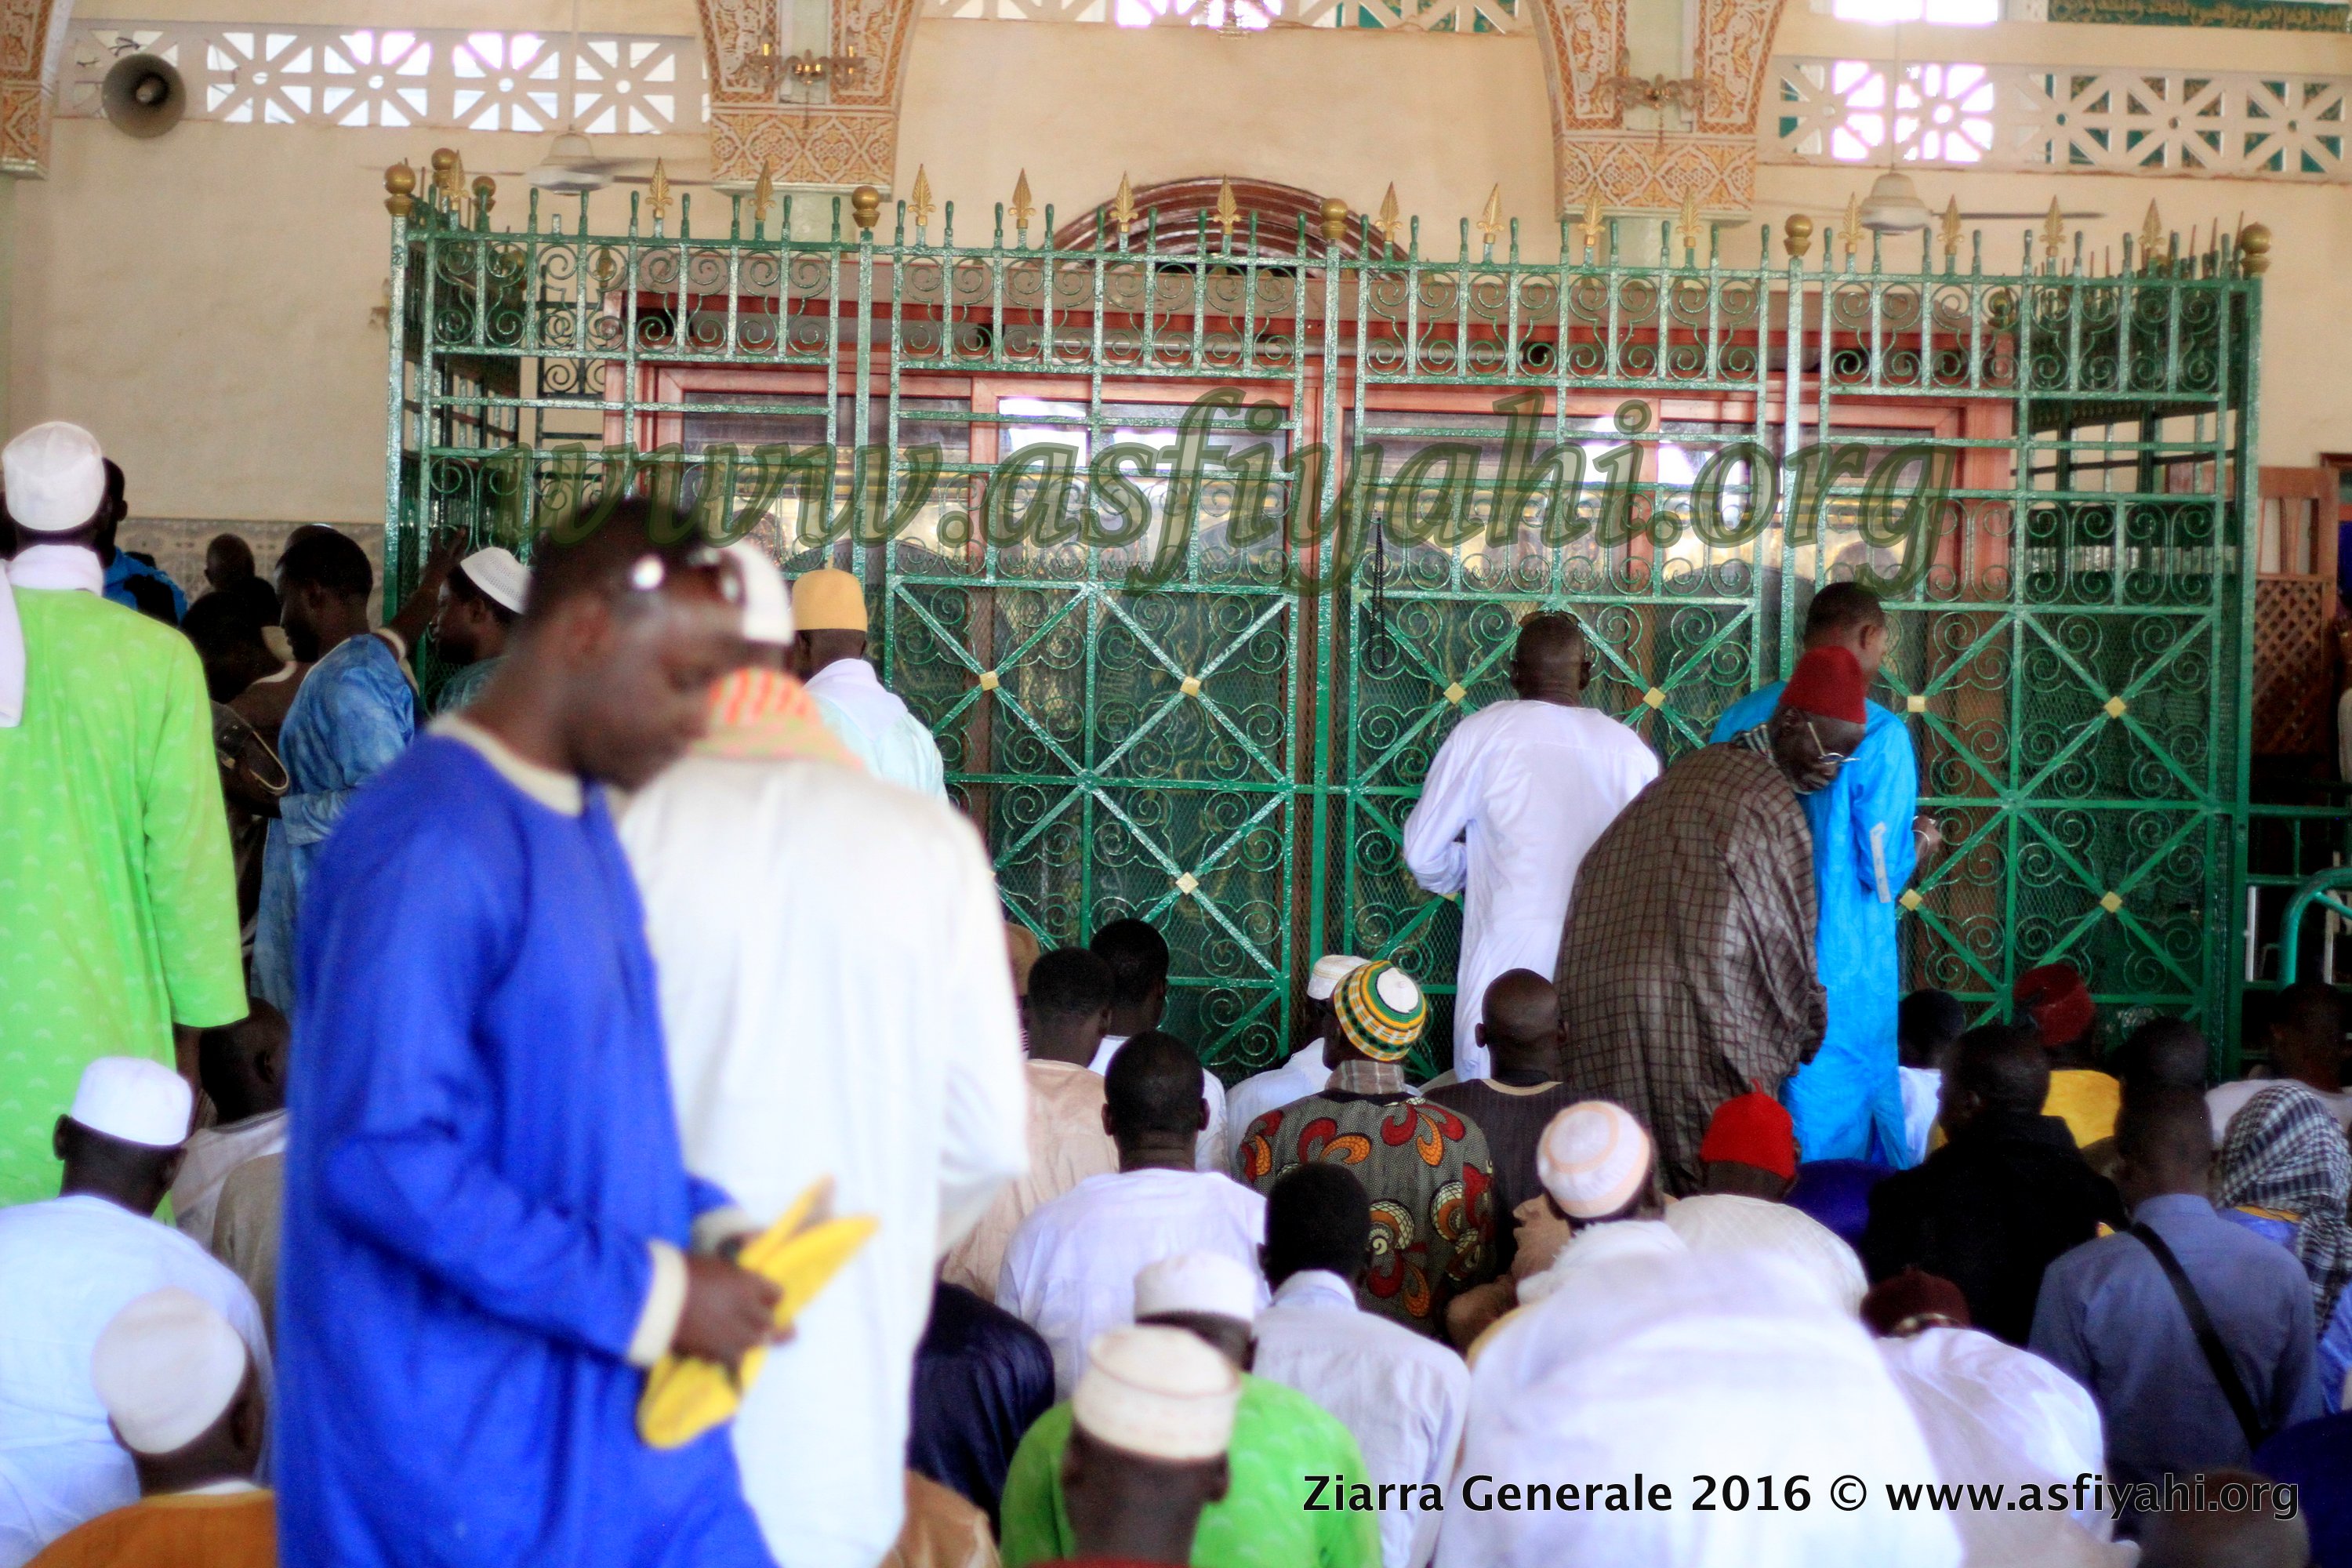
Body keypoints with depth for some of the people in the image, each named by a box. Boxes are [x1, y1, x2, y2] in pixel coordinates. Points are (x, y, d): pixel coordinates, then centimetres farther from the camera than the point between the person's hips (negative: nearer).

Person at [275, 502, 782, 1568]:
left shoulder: (582, 822, 9)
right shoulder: (431, 846, -20)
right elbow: (381, 1158, -25)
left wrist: (700, 1226, 1)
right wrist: (647, 1294, -21)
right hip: (463, 1441, -8)